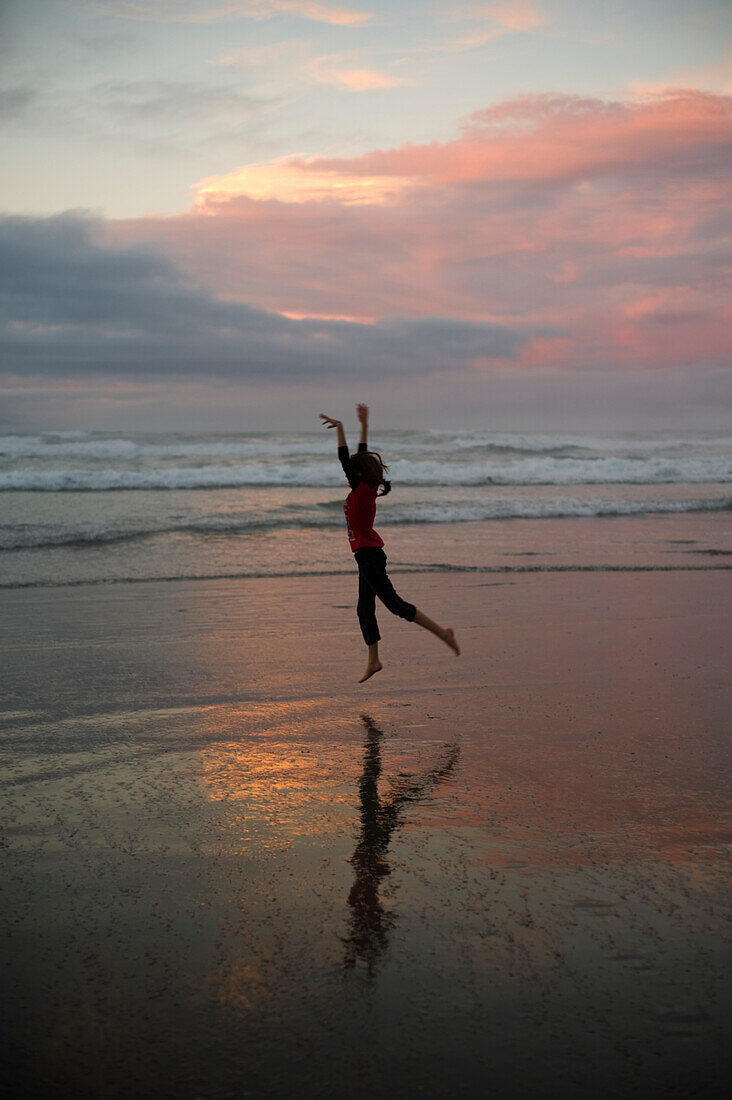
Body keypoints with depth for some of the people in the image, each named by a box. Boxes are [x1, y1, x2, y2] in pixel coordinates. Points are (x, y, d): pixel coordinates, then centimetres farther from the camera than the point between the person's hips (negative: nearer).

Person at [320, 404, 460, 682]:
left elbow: (345, 460, -15)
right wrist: (364, 425, 21)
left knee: (396, 605, -10)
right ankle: (373, 661, 15)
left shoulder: (361, 489, -13)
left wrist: (339, 428, -11)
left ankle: (441, 631, -10)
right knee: (364, 610, 11)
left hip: (368, 556, -10)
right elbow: (363, 457, 19)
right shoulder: (366, 489, 9)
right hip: (368, 556, 10)